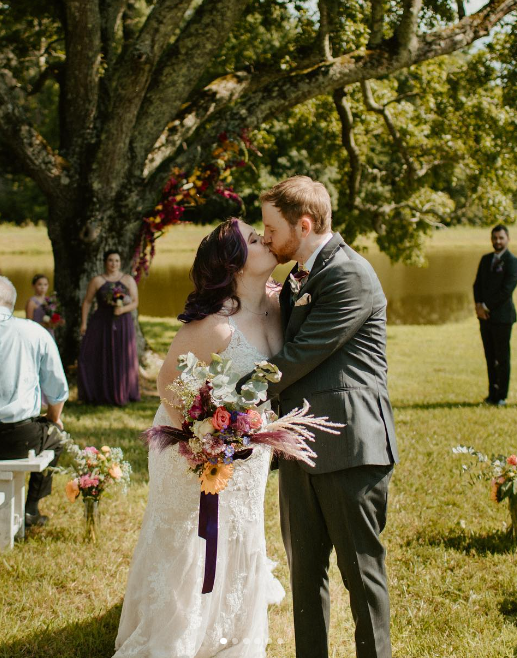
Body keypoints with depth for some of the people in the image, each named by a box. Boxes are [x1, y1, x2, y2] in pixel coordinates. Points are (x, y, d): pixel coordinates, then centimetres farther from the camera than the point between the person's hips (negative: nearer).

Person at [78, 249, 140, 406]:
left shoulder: (128, 280, 4)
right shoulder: (97, 280, 2)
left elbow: (135, 302, 1)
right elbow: (87, 302, 2)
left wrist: (123, 309, -18)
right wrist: (83, 323, -6)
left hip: (122, 324, 1)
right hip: (101, 324, 0)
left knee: (122, 359, 3)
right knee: (96, 358, -2)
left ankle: (121, 395, 14)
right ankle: (98, 394, 8)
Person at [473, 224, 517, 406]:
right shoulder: (486, 259, 15)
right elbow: (477, 284, 14)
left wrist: (487, 307, -12)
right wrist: (479, 305, -3)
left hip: (502, 316, -6)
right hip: (485, 316, 6)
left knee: (502, 358, -1)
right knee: (490, 357, 8)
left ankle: (502, 396, 3)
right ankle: (493, 393, 13)